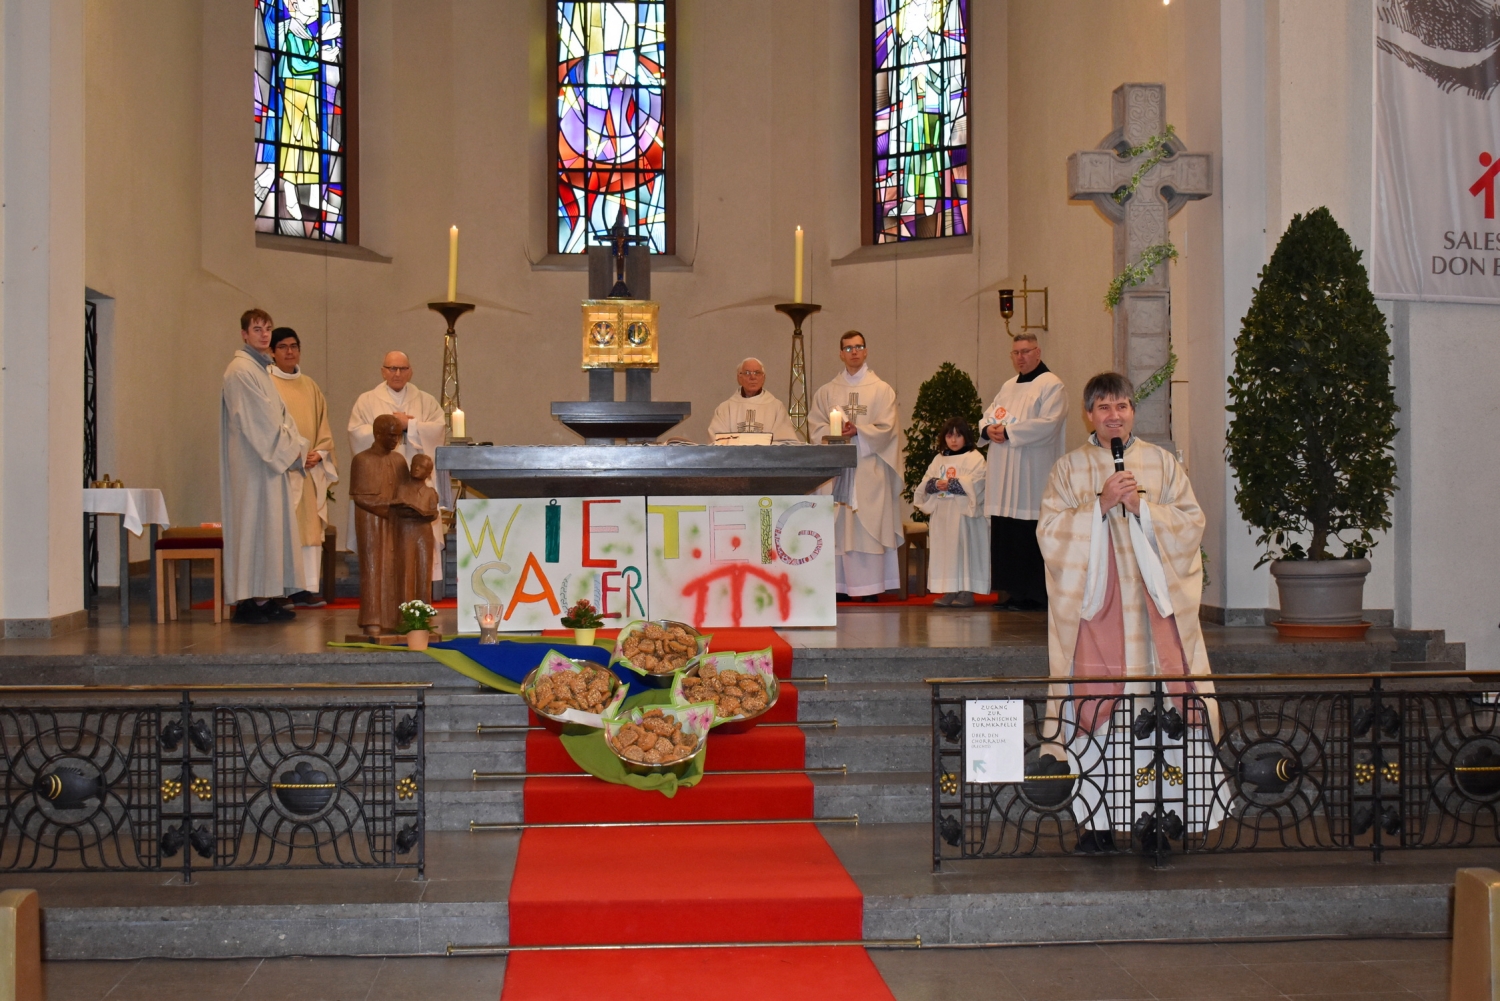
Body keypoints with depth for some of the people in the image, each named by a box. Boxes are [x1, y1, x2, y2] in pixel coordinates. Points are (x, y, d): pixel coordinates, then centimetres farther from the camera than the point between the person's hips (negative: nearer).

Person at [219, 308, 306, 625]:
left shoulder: (261, 368, 19)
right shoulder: (241, 370, -11)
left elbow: (280, 417, 17)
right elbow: (258, 421, -17)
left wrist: (296, 447, 2)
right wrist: (289, 451, -12)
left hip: (273, 459, 10)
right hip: (252, 462, -10)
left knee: (271, 526, 8)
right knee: (253, 524, -8)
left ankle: (263, 598, 10)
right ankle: (248, 601, -5)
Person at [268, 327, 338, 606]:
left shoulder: (310, 387, 17)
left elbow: (322, 425, 16)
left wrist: (319, 452, -2)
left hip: (311, 469, 5)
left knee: (310, 528, 1)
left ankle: (306, 588, 3)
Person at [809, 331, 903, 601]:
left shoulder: (882, 390, 7)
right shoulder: (826, 392, 13)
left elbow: (886, 429, -2)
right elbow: (816, 427, 5)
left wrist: (857, 431, -14)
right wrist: (838, 432, -13)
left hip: (869, 469, -2)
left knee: (870, 525, -5)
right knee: (836, 526, -3)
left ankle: (871, 586, -3)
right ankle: (837, 585, 0)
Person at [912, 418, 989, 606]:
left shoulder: (975, 458, 0)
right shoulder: (939, 459, 18)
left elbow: (974, 484, -13)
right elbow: (926, 482, 9)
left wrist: (950, 484, -17)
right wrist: (935, 483, -13)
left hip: (964, 514, -5)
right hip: (941, 514, 6)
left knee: (963, 550, -8)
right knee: (943, 551, 3)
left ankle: (966, 591, -4)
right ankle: (948, 590, 7)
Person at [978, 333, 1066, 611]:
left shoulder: (1051, 385, -4)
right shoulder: (1008, 387, 20)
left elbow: (1048, 424, -17)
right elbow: (988, 416, 19)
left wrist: (1008, 431, -16)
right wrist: (989, 429, -5)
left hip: (1033, 476, -7)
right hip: (1005, 478, 7)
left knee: (1029, 537, -7)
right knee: (1005, 535, 5)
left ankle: (1033, 595, -1)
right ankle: (1012, 590, 12)